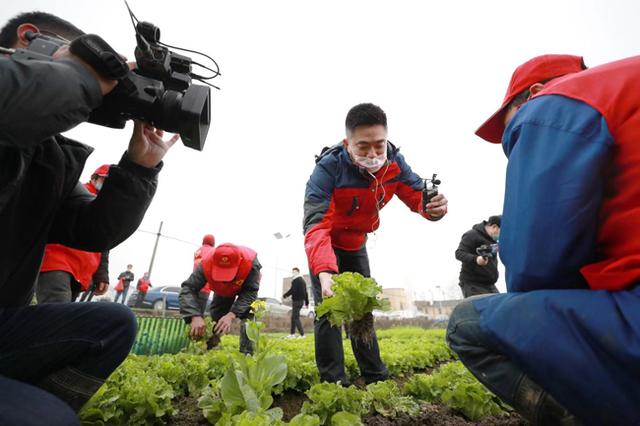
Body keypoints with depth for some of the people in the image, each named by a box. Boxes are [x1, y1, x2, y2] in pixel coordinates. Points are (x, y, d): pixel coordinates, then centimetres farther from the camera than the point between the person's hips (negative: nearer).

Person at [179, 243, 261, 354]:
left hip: (247, 285, -2)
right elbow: (188, 289, -41)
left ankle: (247, 352, -14)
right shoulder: (206, 263, -42)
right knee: (215, 315, 0)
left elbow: (250, 292, -40)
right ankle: (208, 349, 20)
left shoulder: (251, 261, -48)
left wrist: (231, 315, -53)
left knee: (248, 312, -21)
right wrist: (195, 316, -58)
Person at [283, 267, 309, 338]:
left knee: (296, 317, -6)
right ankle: (292, 334, 22)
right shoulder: (303, 280, 16)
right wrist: (306, 302, 24)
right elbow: (305, 292, 19)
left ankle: (302, 334, -8)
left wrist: (284, 295, -6)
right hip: (301, 300, 9)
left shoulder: (296, 280, -13)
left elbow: (292, 290, -20)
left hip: (296, 301, -9)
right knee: (293, 317, 16)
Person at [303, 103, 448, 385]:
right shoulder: (329, 168, -34)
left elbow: (418, 195, -14)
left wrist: (435, 207, -40)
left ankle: (376, 378, 23)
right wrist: (325, 272, -59)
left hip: (356, 244, 5)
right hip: (324, 245, -4)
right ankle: (333, 382, 4)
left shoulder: (394, 162, -19)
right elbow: (316, 224, -43)